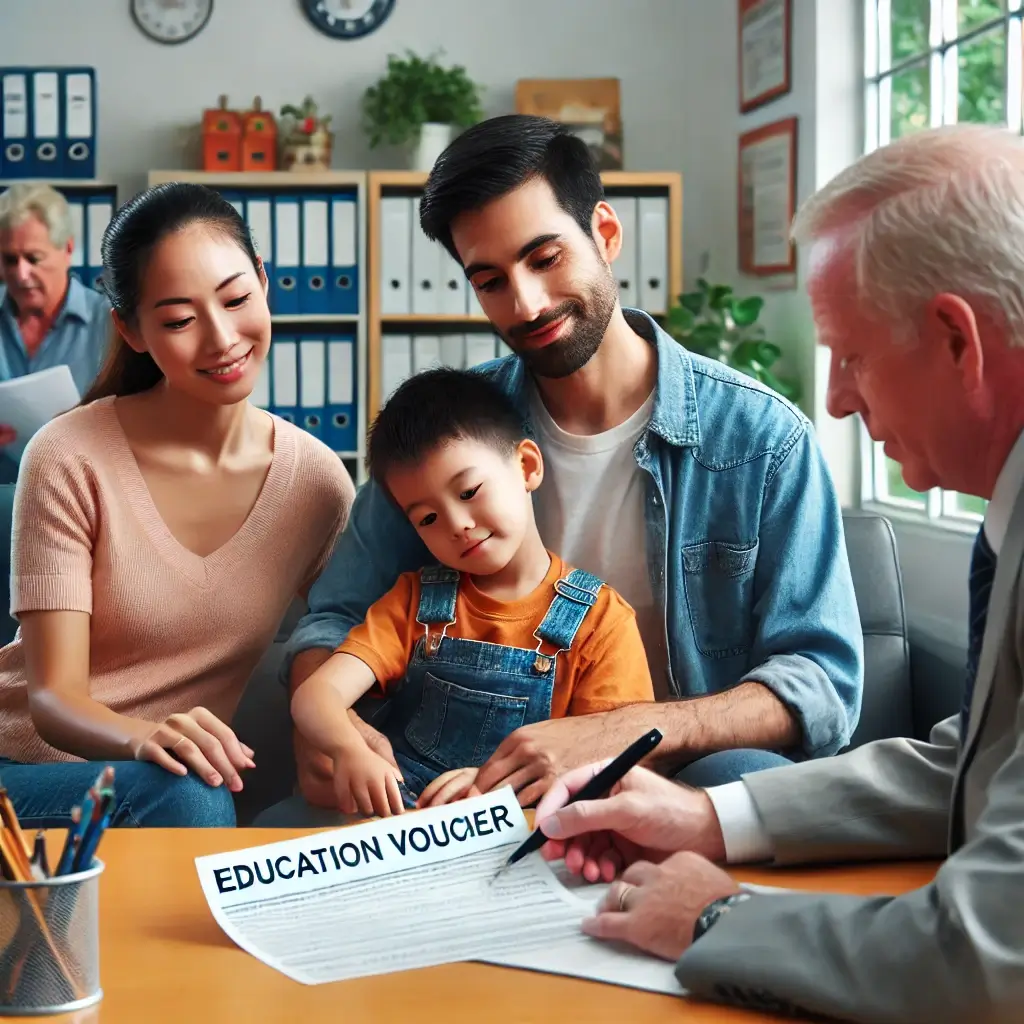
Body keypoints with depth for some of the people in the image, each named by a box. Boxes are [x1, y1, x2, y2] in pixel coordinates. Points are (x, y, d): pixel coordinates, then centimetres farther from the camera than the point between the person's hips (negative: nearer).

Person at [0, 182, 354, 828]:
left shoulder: (319, 483, -1)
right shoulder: (72, 460, -11)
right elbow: (53, 696, -14)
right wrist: (145, 738, -36)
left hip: (179, 786, 4)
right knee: (183, 798, -34)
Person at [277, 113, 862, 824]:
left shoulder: (763, 438, -6)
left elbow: (823, 684, -11)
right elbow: (338, 620, 7)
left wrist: (619, 733, -28)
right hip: (486, 782, 2)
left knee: (750, 779, -35)